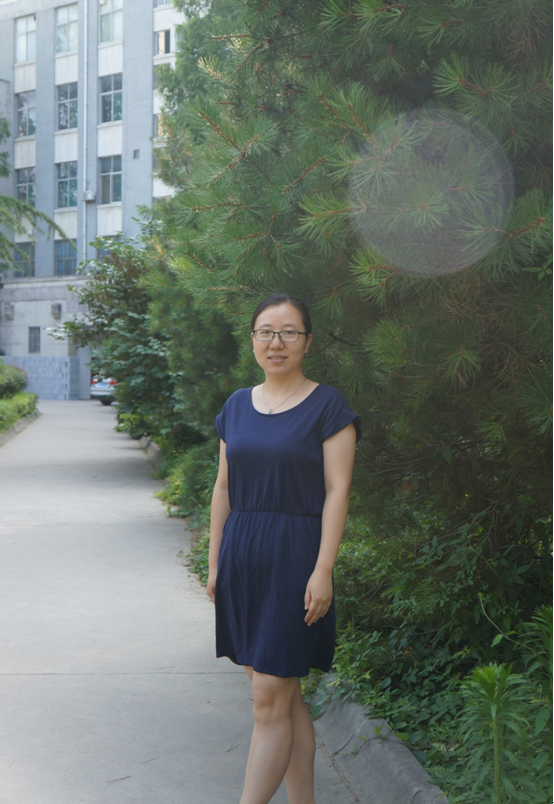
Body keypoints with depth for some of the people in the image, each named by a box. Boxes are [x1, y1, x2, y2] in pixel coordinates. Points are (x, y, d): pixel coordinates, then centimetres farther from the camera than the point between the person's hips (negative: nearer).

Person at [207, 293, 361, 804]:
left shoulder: (328, 407, -4)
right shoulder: (238, 406, 12)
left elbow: (337, 492, -9)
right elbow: (224, 487, 14)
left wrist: (323, 570, -15)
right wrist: (215, 564, 12)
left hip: (293, 560, -6)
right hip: (242, 556, 6)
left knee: (270, 699, -6)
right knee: (284, 697, 11)